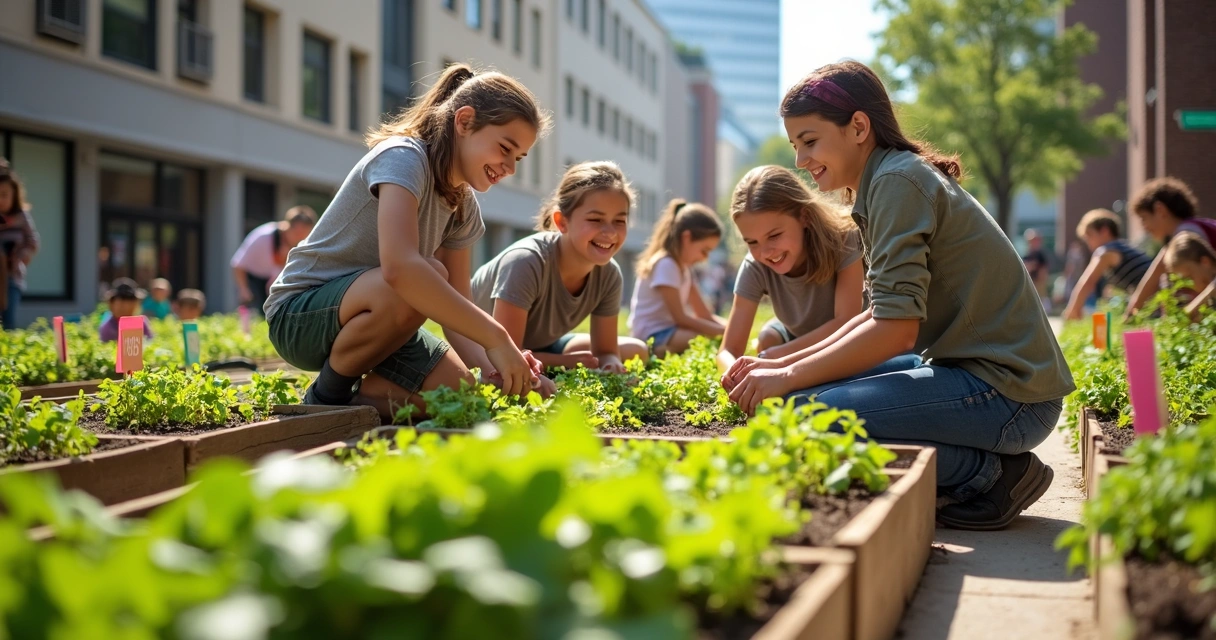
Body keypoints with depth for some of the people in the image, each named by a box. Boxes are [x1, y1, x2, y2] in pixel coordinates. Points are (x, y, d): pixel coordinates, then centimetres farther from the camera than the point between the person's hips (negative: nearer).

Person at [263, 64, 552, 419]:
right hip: (300, 315, -8)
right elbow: (399, 267, -39)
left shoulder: (464, 206, 4)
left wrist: (491, 369, -22)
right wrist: (496, 338, -39)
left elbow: (456, 306, -2)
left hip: (370, 319, 8)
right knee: (427, 278, -34)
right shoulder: (403, 157, -21)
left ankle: (353, 395, 8)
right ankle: (328, 396, -14)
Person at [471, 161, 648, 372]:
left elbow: (605, 352, -10)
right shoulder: (526, 262, -36)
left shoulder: (608, 274, -17)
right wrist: (568, 362, -31)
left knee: (636, 351, -3)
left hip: (541, 347, 7)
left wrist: (611, 366, -33)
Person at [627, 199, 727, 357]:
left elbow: (705, 315, 12)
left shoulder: (684, 268, 17)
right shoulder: (665, 265, -14)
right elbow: (680, 318, -19)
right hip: (652, 336, -11)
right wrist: (722, 330, -19)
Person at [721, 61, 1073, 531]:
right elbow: (884, 314, 18)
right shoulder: (888, 181, 17)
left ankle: (988, 474, -10)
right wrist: (781, 366, 9)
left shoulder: (897, 181, -13)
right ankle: (988, 465, 8)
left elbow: (896, 330, -20)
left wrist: (787, 379, -13)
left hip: (1005, 388, -10)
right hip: (979, 371, 10)